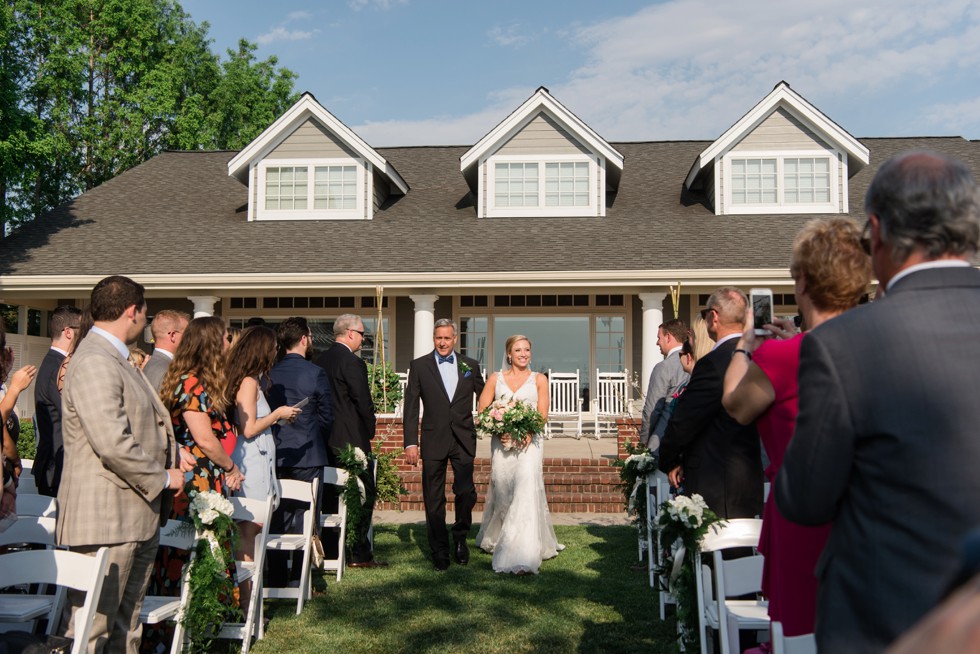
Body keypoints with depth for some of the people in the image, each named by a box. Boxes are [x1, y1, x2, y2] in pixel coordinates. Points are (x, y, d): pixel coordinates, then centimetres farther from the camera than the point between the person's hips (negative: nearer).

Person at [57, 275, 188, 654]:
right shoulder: (95, 363, -18)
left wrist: (171, 455, 13)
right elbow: (113, 443, -27)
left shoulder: (116, 359, 17)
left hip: (136, 516, 11)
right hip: (106, 520, -11)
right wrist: (163, 477, -14)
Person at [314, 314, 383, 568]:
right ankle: (359, 554, 2)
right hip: (352, 439, -8)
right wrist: (369, 431, 0)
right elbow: (364, 403, -16)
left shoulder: (320, 360, 9)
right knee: (364, 493, 0)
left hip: (326, 440, 8)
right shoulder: (353, 362, -15)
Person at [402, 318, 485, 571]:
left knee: (466, 493, -3)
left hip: (463, 439, 1)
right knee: (434, 500, 5)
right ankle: (439, 551, 18)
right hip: (433, 440, -1)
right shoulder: (419, 366, 4)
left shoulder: (470, 365, 9)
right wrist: (410, 443, -6)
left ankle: (460, 537, 23)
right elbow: (411, 407, 1)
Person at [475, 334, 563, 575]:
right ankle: (494, 539, 36)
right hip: (502, 442, 2)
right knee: (502, 493, 9)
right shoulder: (495, 379, 11)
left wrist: (529, 432, -16)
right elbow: (483, 410, 6)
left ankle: (523, 557, -19)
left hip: (529, 442, -2)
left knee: (526, 490, -16)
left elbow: (543, 414, 3)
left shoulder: (539, 379, 9)